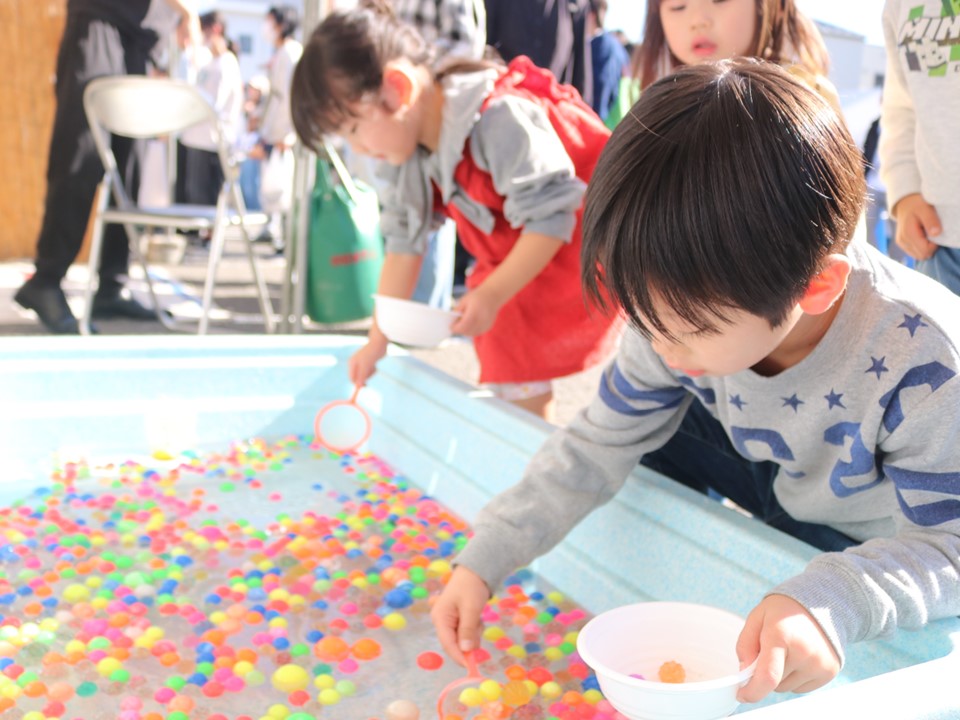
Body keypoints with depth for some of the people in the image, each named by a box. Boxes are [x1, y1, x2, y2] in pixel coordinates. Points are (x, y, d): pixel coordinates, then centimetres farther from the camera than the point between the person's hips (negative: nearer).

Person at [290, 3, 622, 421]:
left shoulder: (500, 121, -28)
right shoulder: (410, 160, -2)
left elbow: (549, 217, -29)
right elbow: (403, 245, 5)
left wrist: (493, 295, -32)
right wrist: (377, 339, 7)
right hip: (511, 267, 8)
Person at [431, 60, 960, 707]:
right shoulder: (691, 308, -23)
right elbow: (598, 445, -13)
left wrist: (836, 602, -52)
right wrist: (483, 560, -17)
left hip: (894, 542, -4)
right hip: (779, 480, 5)